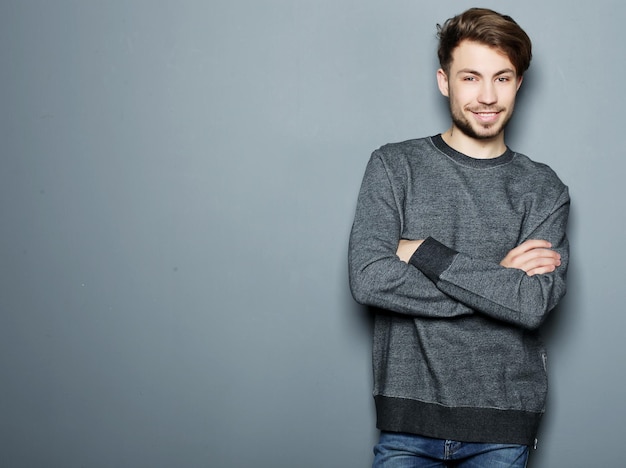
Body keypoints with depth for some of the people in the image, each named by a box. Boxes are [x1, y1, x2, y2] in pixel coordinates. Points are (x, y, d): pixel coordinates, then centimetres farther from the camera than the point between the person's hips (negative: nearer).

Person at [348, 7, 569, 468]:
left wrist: (424, 253, -13)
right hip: (408, 413, -1)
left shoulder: (543, 188, 2)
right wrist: (498, 280, -12)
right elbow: (368, 280, -13)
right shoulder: (394, 166, 1)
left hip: (503, 420, 1)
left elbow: (534, 304, -13)